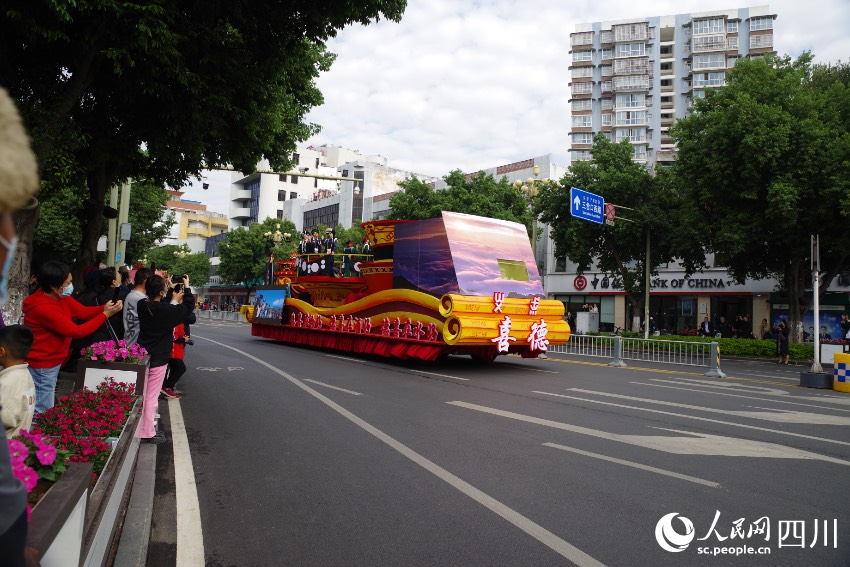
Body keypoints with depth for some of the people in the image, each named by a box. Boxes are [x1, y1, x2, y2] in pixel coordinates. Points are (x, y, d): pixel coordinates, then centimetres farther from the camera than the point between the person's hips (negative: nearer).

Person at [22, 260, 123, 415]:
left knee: (45, 408, 21)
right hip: (42, 366, -10)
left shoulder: (61, 297, -2)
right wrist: (105, 315, -26)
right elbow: (76, 331, -27)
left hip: (51, 362, 10)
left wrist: (105, 308, -16)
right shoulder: (43, 308, -29)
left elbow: (83, 312, 2)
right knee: (42, 413, 0)